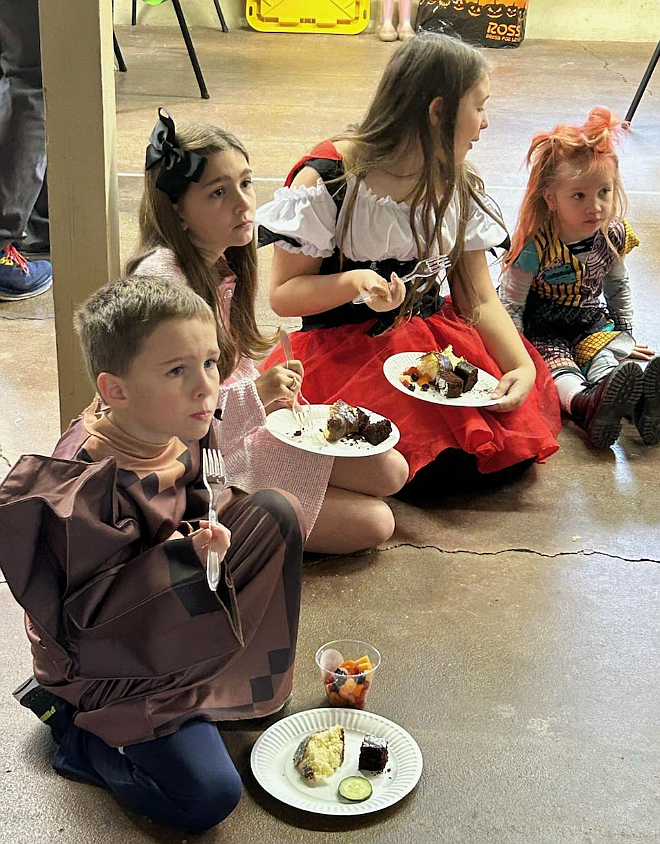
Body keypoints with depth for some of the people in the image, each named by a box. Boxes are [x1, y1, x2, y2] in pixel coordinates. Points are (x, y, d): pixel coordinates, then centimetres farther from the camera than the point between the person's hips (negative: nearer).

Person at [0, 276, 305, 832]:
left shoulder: (189, 433, -10)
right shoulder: (84, 485, -33)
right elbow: (83, 613, -29)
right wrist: (185, 555, -36)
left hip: (177, 623, 7)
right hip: (108, 656, -7)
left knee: (275, 512, -5)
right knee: (206, 797, -19)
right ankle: (77, 729, 6)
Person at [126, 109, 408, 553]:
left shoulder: (224, 265, 2)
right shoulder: (160, 278, -25)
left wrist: (274, 394, -3)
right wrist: (255, 396, -28)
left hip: (244, 434, 9)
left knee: (390, 471, 6)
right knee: (374, 523, -10)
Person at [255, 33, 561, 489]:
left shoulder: (459, 186, 5)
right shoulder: (326, 179, -14)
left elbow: (479, 299, 2)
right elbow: (283, 295, -10)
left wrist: (522, 366, -15)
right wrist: (355, 282, -29)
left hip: (435, 340, 5)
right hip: (345, 350, -5)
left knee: (516, 450, -12)